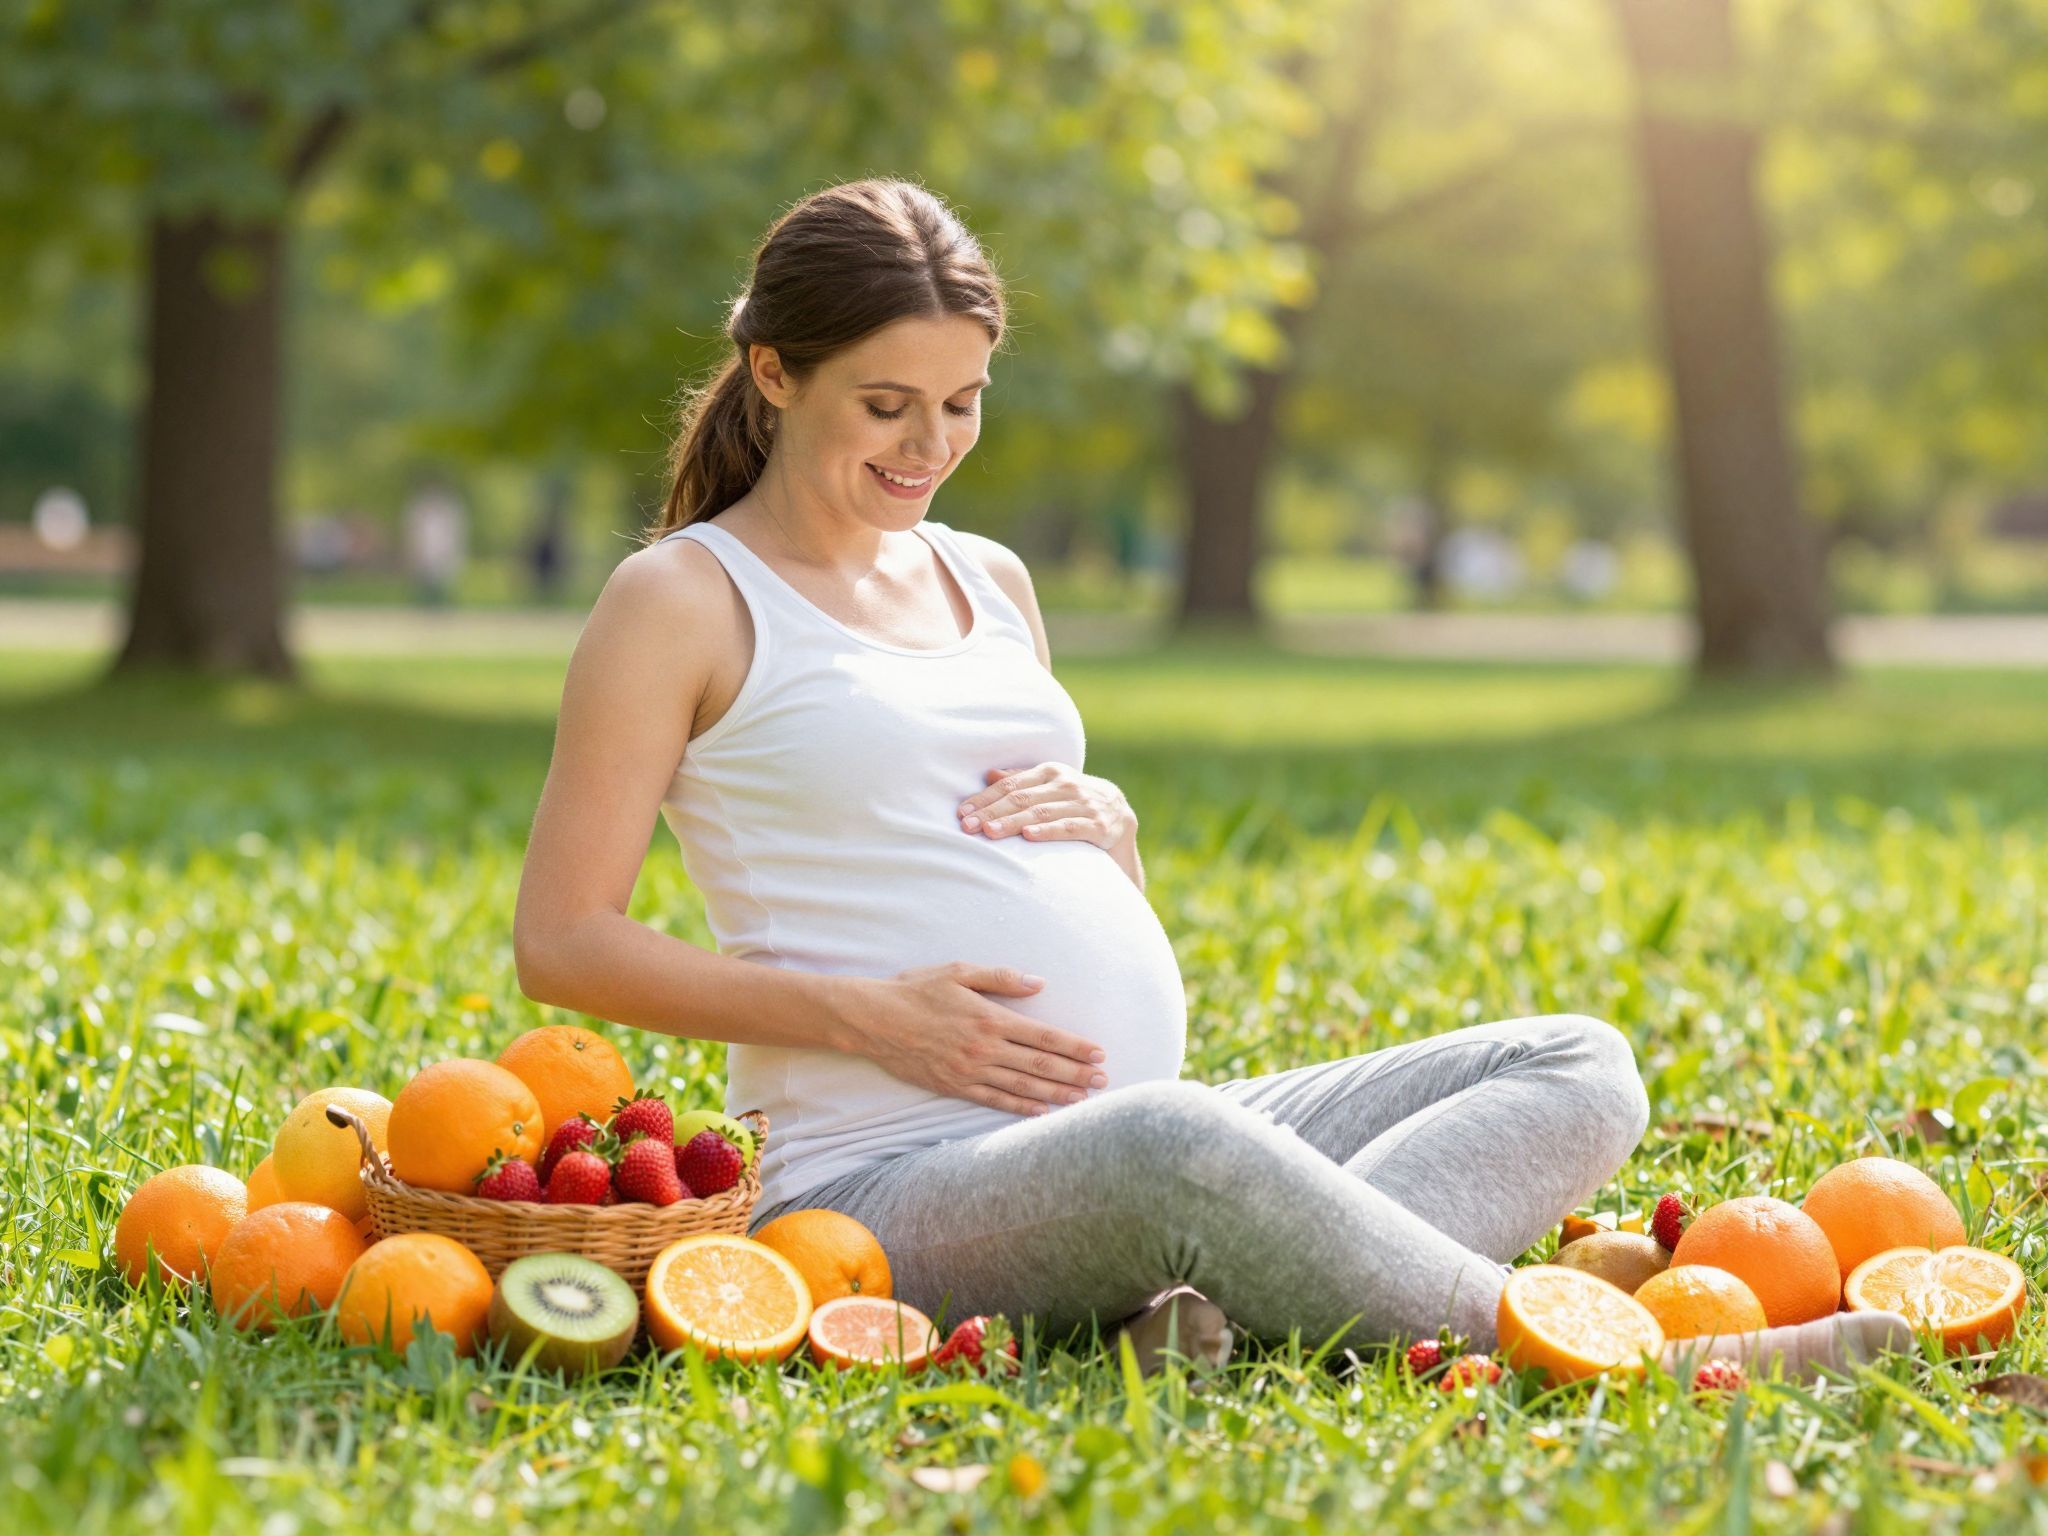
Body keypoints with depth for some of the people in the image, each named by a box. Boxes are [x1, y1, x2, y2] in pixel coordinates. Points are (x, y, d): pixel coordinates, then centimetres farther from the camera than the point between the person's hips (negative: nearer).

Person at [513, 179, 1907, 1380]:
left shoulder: (990, 582, 21)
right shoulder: (683, 601, 2)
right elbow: (563, 942, -4)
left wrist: (1106, 828, 3)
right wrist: (870, 1017, -14)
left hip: (1152, 1148, 8)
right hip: (891, 1187, -8)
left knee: (1576, 1068, -5)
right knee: (1168, 1144, -41)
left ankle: (1240, 1302, -30)